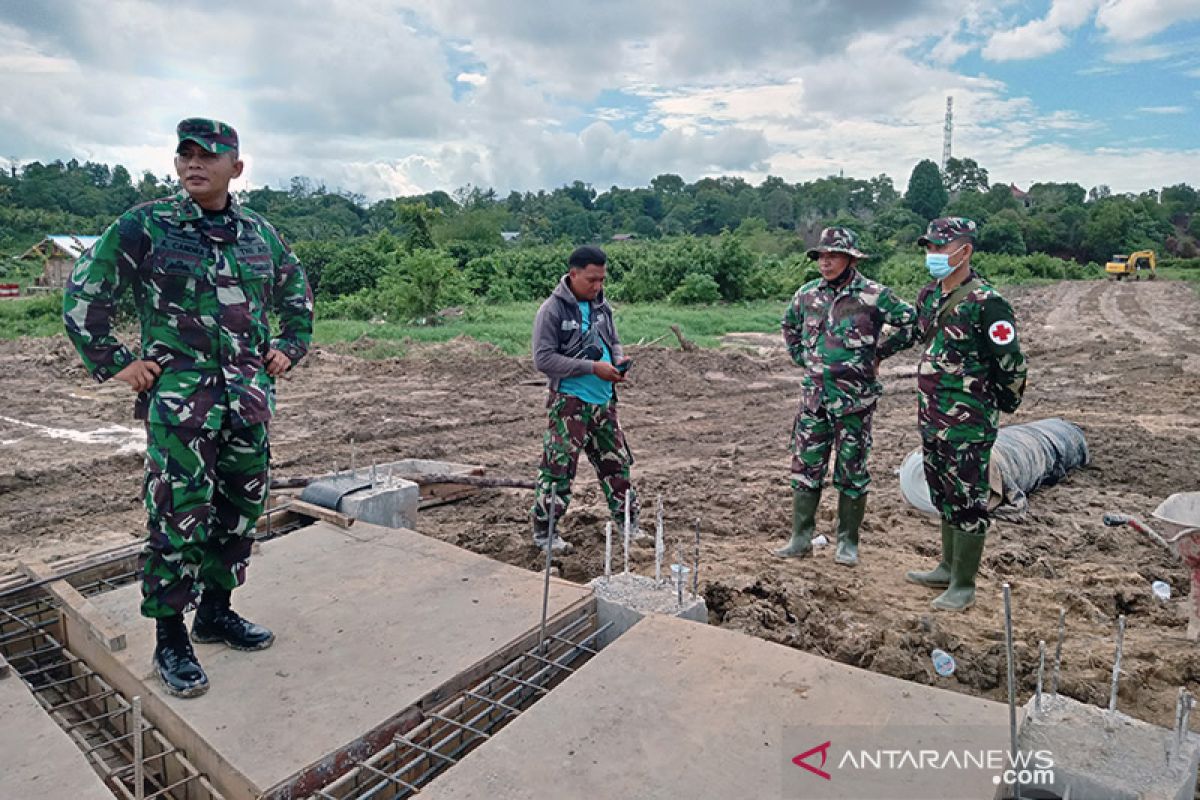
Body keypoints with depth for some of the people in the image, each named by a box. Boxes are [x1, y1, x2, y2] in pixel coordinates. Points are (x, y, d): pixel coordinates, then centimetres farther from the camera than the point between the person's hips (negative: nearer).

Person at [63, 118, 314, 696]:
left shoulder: (260, 234, 9)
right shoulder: (143, 227, -3)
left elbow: (297, 294, 24)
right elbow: (83, 295, 1)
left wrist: (290, 347, 13)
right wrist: (113, 363, -4)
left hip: (249, 399, 5)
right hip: (178, 400, -4)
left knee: (241, 510, 12)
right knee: (178, 518, -3)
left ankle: (216, 612, 30)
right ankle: (170, 641, 13)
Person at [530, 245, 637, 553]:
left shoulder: (601, 305, 8)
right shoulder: (552, 310, -12)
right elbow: (543, 359, -16)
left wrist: (618, 359, -4)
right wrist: (593, 368, -20)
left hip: (604, 401, 7)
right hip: (570, 402, -7)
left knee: (616, 462, 15)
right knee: (559, 467, -3)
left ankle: (629, 524, 29)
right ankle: (544, 531, 13)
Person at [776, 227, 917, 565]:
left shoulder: (874, 296, -9)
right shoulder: (807, 294, 5)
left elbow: (913, 323, -3)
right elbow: (790, 326, 23)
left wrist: (879, 353, -3)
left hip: (855, 399, -4)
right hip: (814, 396, 4)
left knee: (852, 471, 6)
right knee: (805, 467, 7)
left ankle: (848, 542, 19)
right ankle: (801, 539, 17)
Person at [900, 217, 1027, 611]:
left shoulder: (986, 303, -17)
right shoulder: (928, 296, 8)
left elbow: (1012, 363, -14)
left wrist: (998, 405, -2)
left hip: (968, 422, -8)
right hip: (932, 416, 8)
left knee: (967, 501, 1)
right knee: (944, 496, 19)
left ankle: (963, 586, 12)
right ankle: (948, 567, 34)